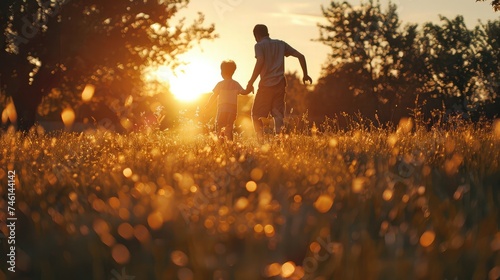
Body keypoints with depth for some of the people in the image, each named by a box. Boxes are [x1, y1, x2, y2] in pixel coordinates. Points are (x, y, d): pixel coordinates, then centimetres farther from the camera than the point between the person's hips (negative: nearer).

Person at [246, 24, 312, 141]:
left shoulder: (259, 45, 0)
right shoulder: (281, 44, 16)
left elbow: (260, 62, -18)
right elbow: (300, 56, 11)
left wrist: (250, 82, -14)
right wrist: (305, 74, 20)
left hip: (266, 85, -5)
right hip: (280, 84, 5)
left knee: (256, 115, 5)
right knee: (278, 114, 4)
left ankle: (261, 140, -7)